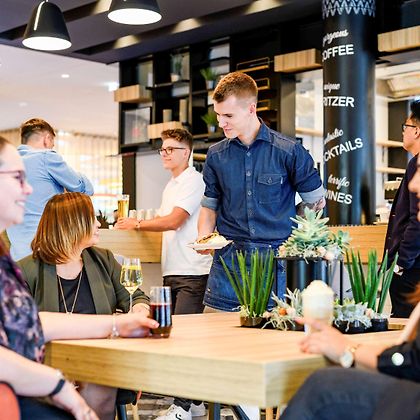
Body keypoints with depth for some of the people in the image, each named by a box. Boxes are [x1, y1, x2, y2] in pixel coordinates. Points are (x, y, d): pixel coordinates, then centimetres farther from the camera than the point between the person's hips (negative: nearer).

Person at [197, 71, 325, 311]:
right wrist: (204, 237, -1)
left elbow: (316, 201, 6)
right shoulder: (216, 156, 7)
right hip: (227, 261, 3)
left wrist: (286, 231, 3)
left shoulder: (289, 151, -3)